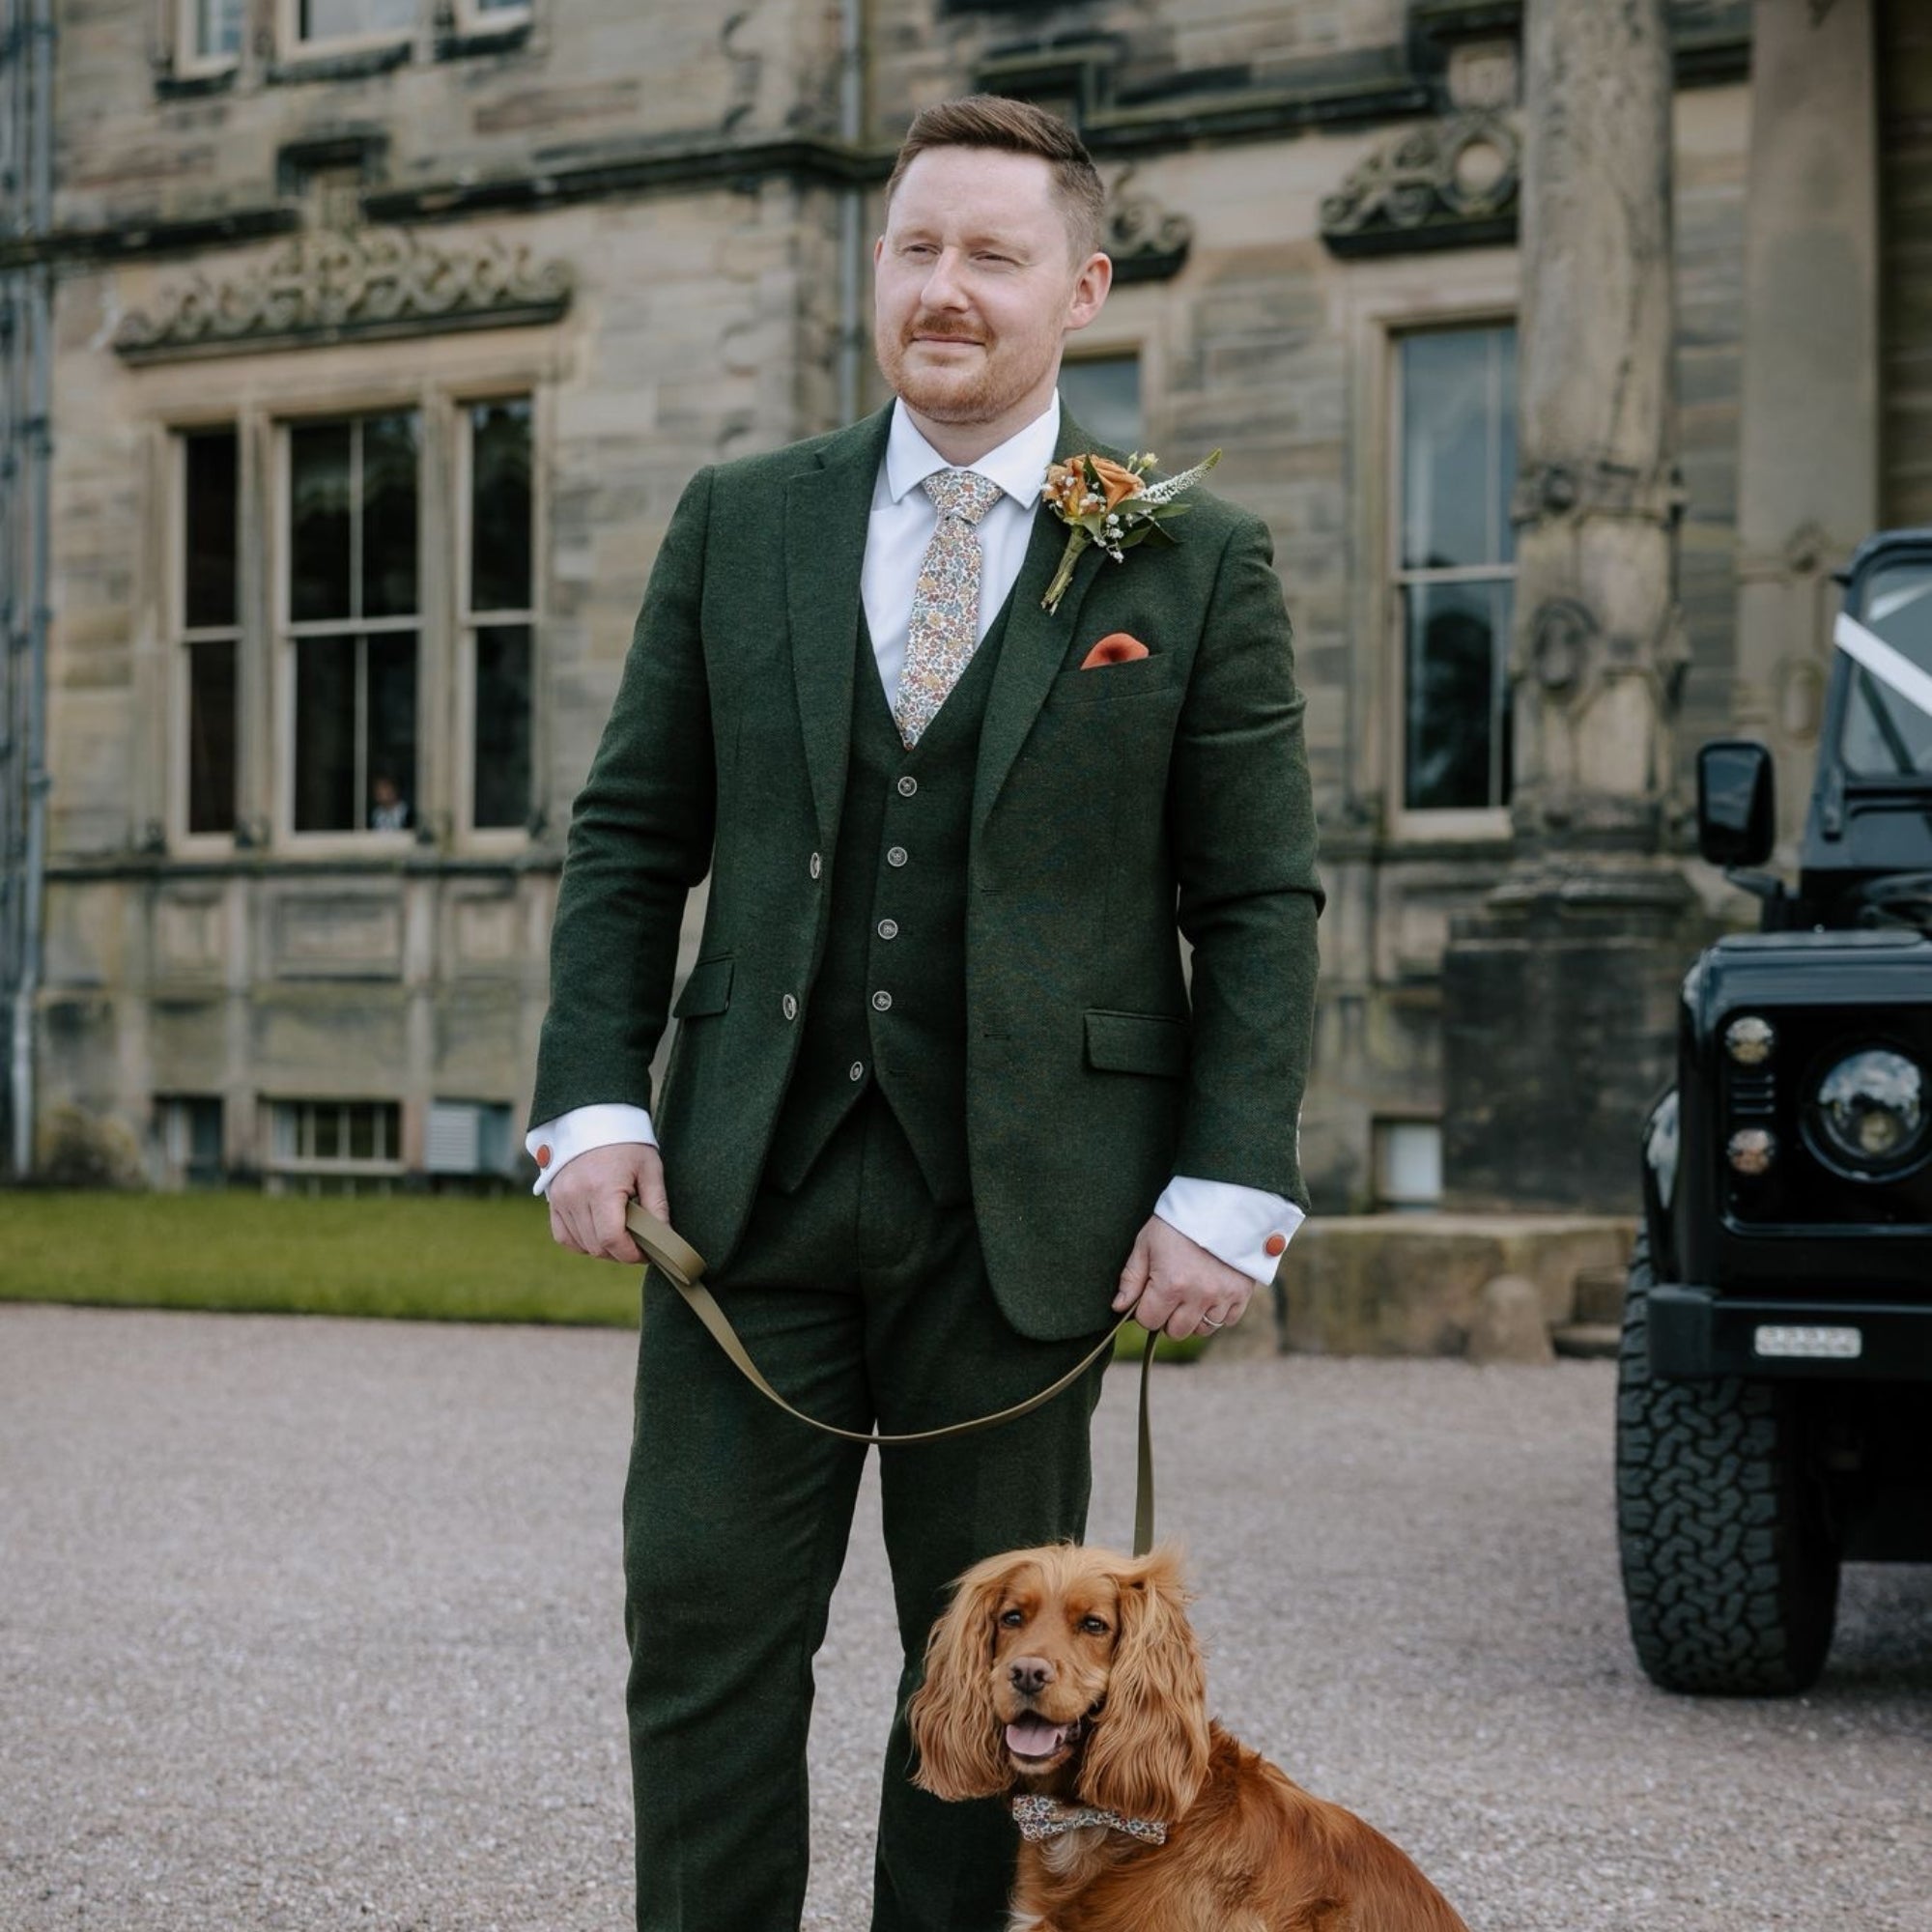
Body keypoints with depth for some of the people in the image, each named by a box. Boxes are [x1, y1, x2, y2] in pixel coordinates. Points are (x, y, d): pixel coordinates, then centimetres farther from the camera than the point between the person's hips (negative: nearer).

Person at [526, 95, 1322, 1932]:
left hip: (1027, 1211, -1)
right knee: (705, 1636, 2)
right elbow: (628, 835, 10)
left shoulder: (1194, 564, 2)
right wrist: (594, 1099, -1)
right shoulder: (738, 523, 9)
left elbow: (1260, 902, 1)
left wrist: (1228, 1192, -7)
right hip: (754, 1178, 2)